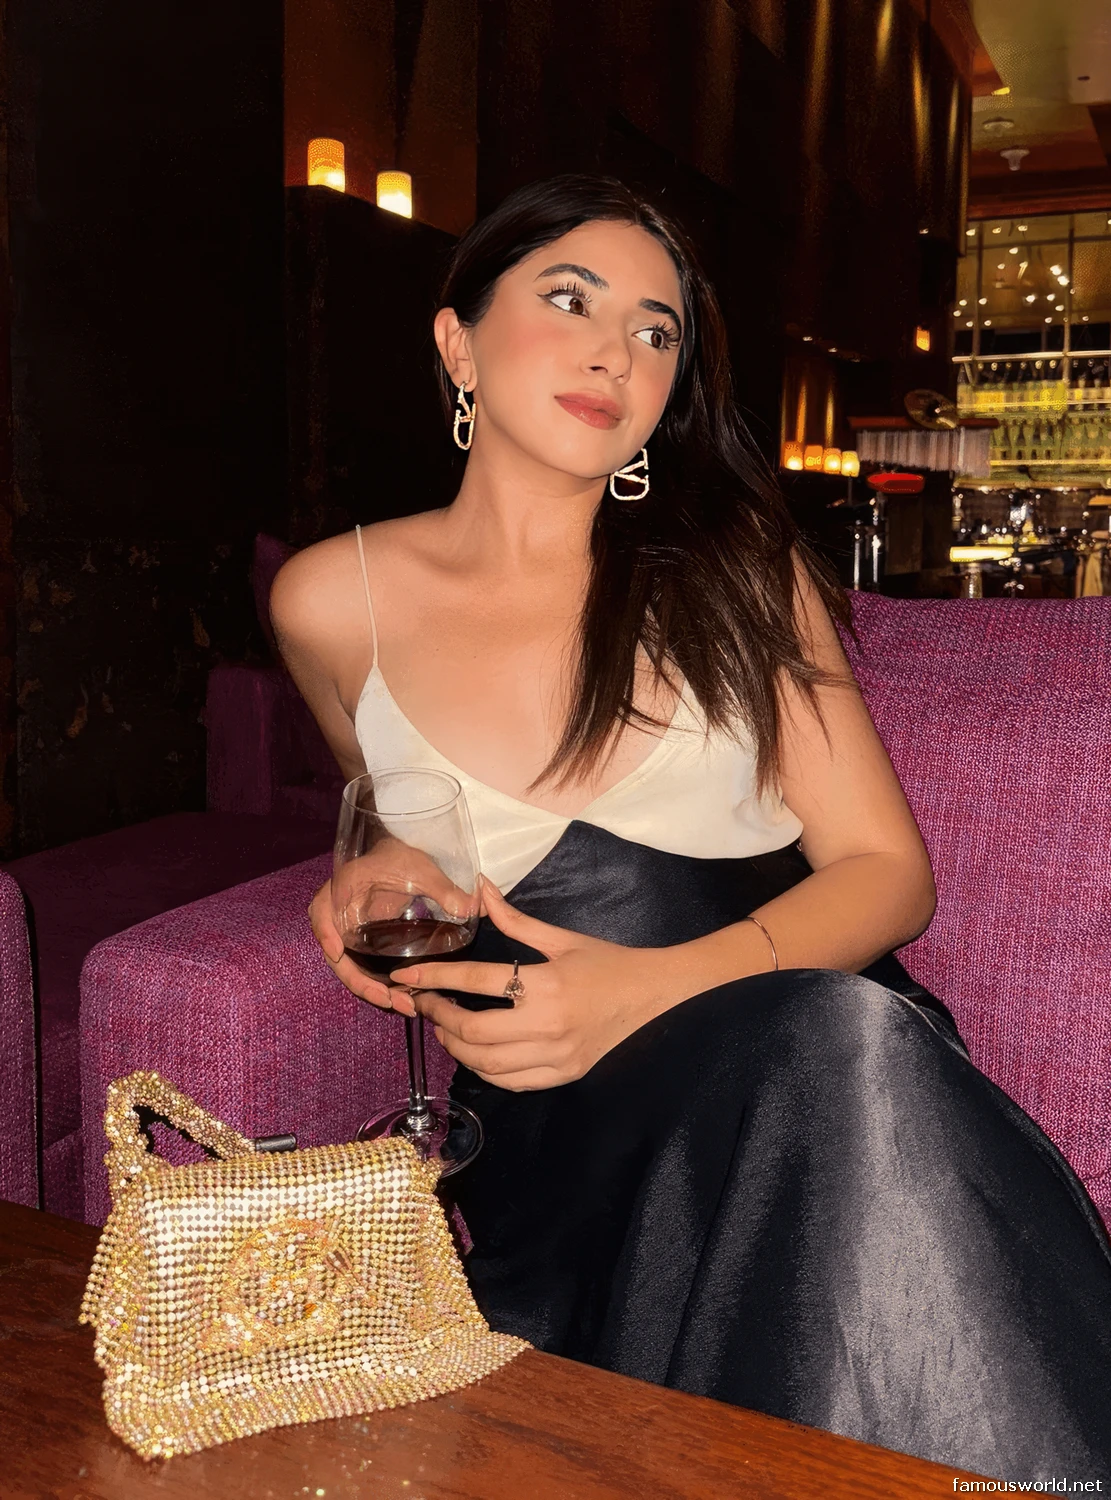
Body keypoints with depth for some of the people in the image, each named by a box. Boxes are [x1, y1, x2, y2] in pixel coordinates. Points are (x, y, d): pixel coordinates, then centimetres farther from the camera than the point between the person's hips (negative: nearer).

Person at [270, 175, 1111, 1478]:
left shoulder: (735, 567, 3)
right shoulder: (335, 603, 4)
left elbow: (885, 868, 0)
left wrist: (653, 987, -16)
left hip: (793, 1053, 2)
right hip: (548, 1132, -1)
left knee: (855, 1046, -36)